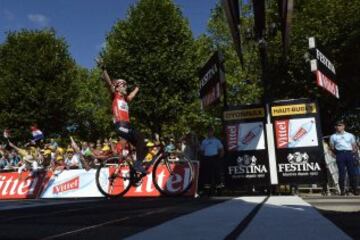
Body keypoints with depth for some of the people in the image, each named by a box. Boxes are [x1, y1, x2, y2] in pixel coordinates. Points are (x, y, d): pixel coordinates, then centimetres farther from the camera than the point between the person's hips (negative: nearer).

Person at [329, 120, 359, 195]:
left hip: (349, 153, 1)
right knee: (341, 173, -3)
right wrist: (336, 153, 1)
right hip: (340, 154, -1)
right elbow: (332, 147, 12)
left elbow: (354, 145, 15)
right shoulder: (333, 136, 12)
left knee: (352, 172, -1)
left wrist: (354, 150, -2)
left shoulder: (350, 135, 15)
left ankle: (355, 189, 7)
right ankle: (342, 190, 2)